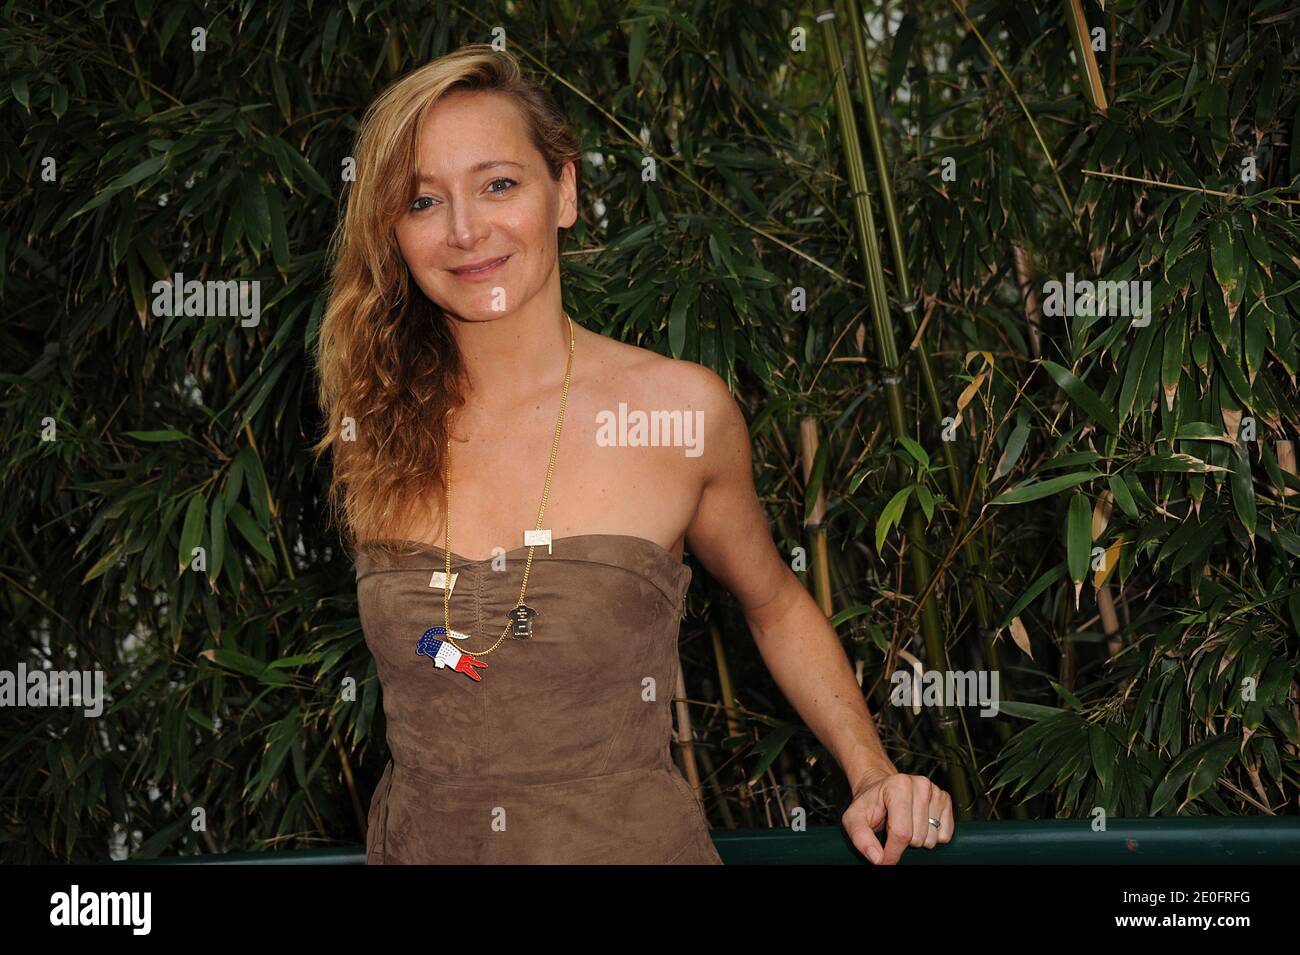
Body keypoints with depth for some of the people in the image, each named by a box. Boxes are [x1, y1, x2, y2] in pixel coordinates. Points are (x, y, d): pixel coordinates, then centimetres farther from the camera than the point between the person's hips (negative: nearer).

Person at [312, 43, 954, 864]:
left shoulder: (681, 409, -10)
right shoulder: (369, 427, -5)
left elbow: (775, 606, 5)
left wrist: (873, 774, -4)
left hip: (632, 842, -2)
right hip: (420, 843, 2)